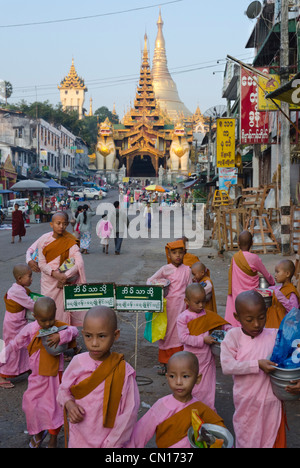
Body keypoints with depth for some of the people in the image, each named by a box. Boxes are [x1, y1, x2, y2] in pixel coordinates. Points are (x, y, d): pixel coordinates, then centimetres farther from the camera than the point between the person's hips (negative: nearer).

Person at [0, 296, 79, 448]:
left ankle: (53, 437, 26)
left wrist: (60, 336, -42)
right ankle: (38, 432, 37)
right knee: (31, 404, 9)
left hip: (54, 375, -1)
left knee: (54, 406, 4)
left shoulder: (59, 326, -11)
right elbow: (15, 343, 0)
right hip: (36, 376, 2)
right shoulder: (31, 329, -10)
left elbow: (74, 330, -28)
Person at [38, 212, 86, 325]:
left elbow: (79, 263, -14)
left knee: (63, 308, -1)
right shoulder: (44, 240, -2)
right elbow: (41, 264, -4)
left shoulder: (70, 242, -7)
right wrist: (56, 274, -19)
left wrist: (65, 277, -21)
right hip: (48, 281, 2)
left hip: (65, 282, -2)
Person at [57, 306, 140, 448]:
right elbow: (63, 389, 7)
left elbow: (129, 413, -11)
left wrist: (111, 444, -10)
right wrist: (69, 404, -13)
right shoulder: (78, 362, -8)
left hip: (109, 442, -2)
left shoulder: (123, 371, -16)